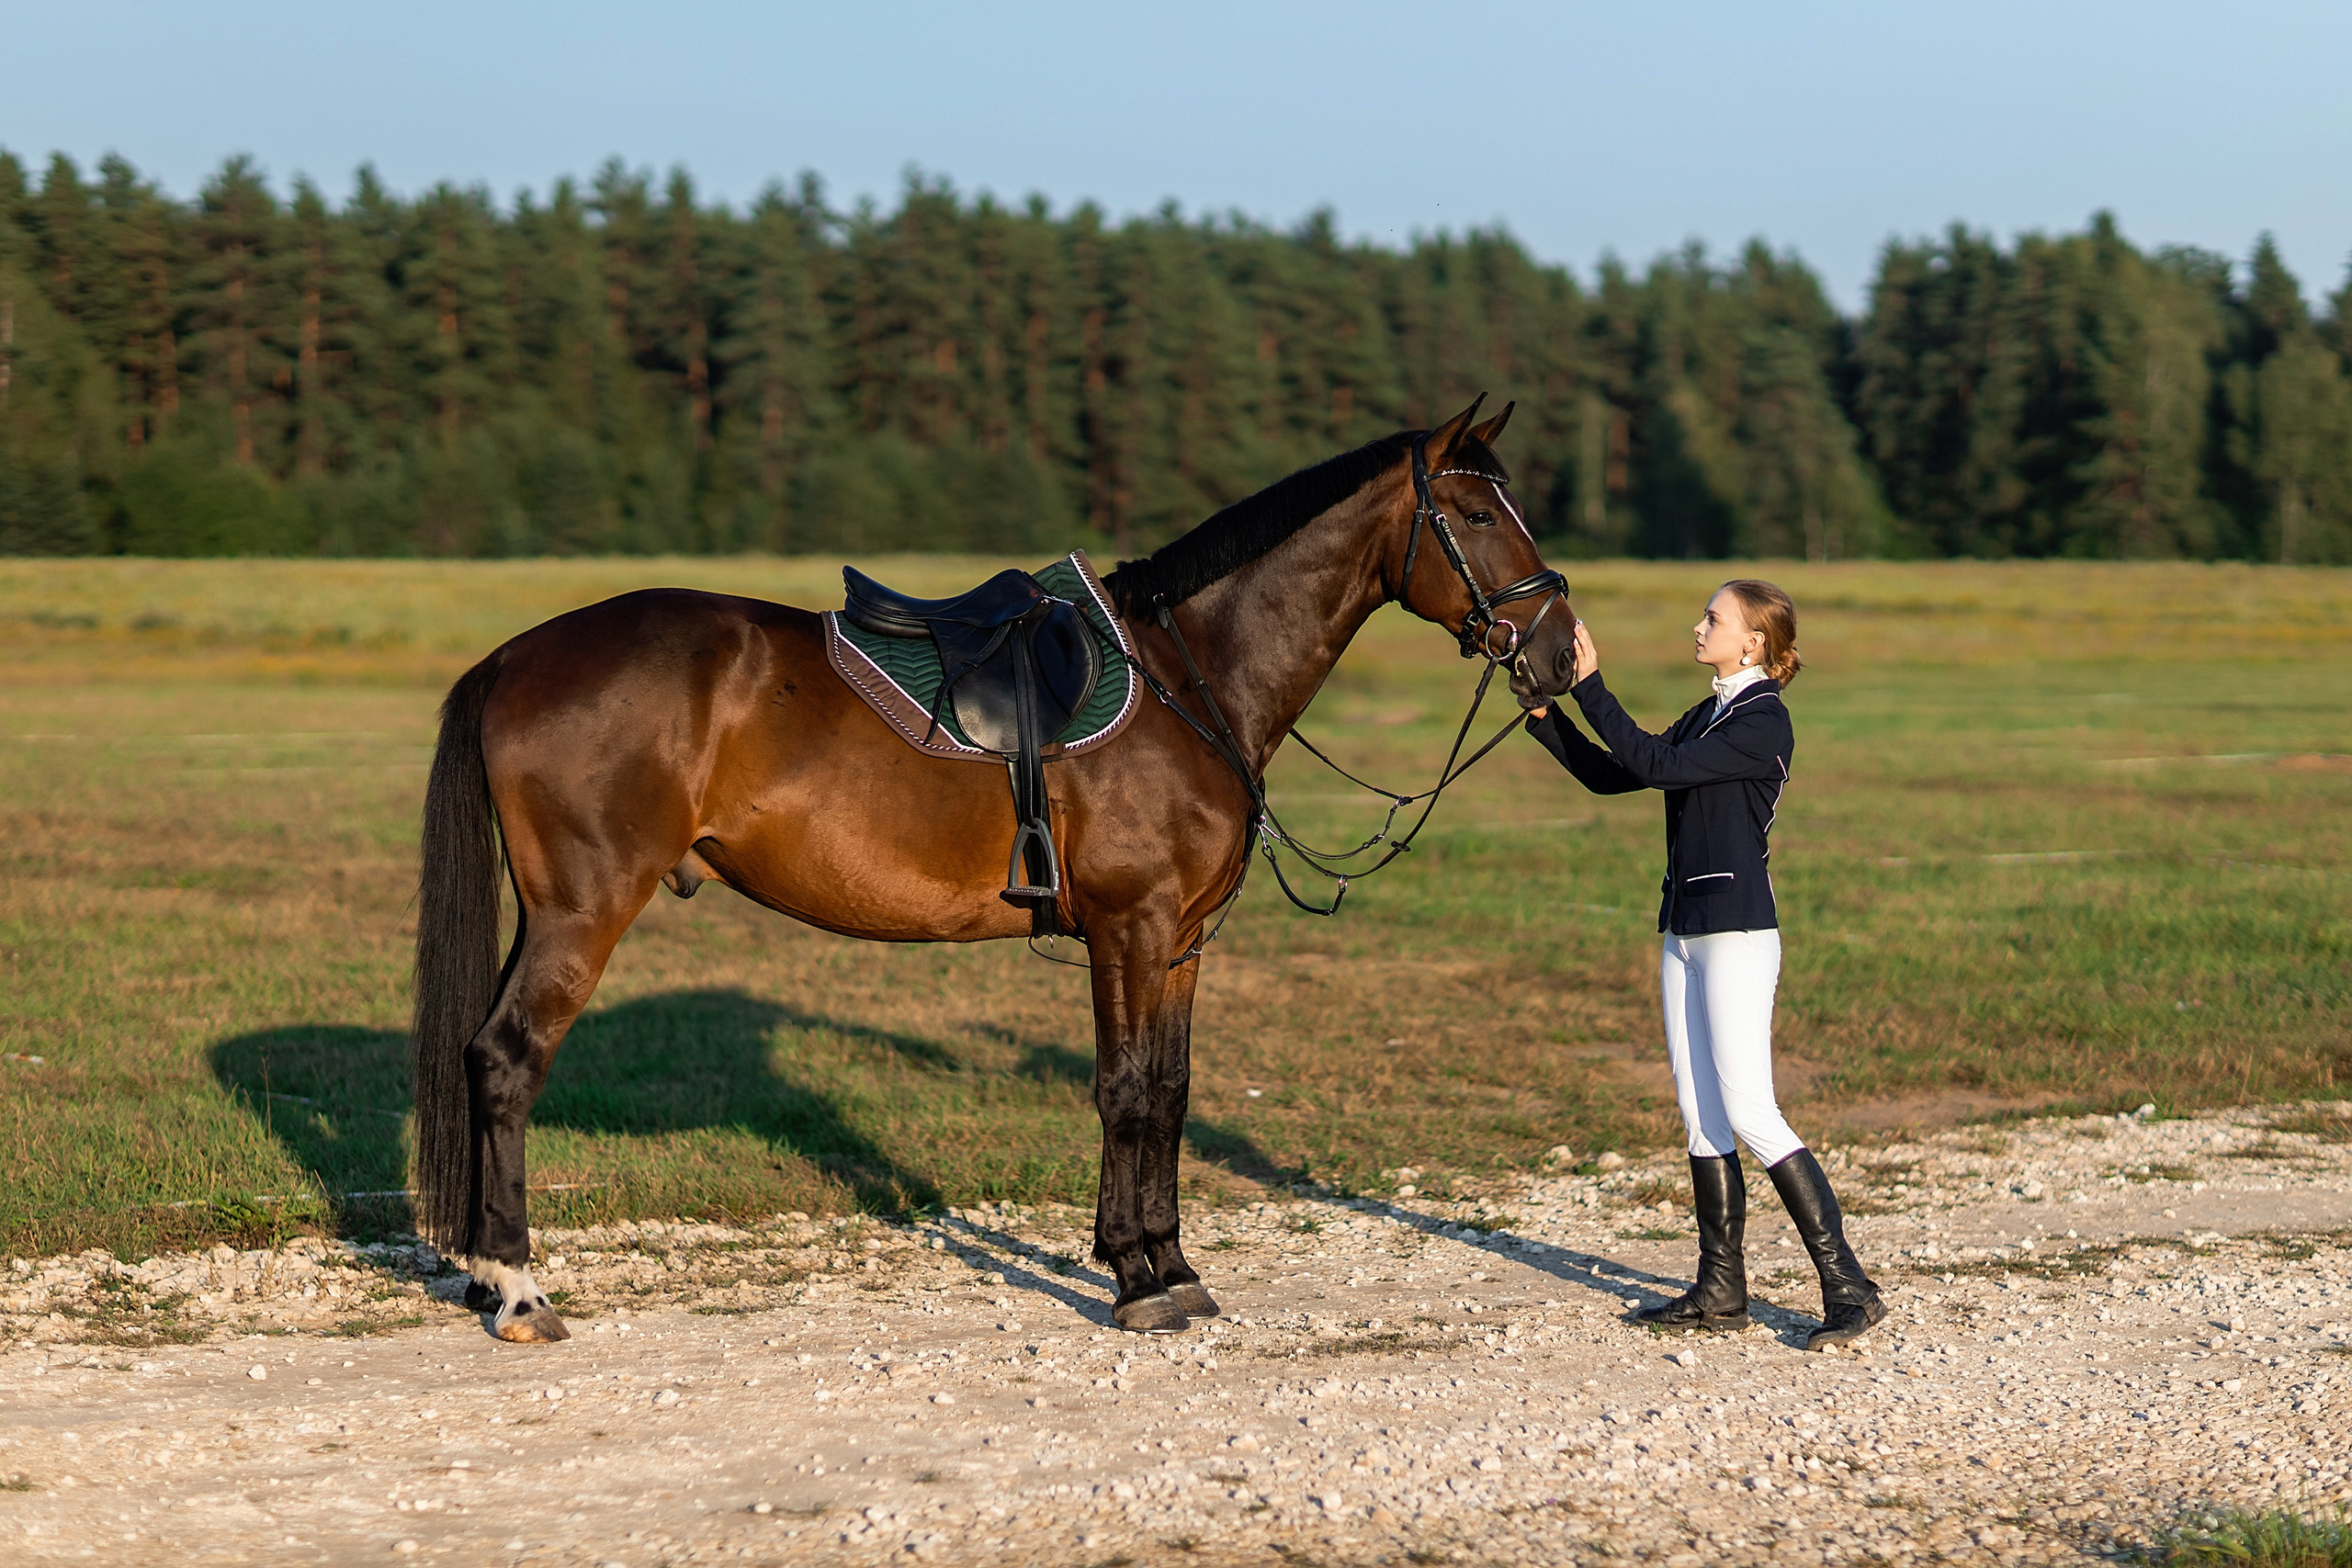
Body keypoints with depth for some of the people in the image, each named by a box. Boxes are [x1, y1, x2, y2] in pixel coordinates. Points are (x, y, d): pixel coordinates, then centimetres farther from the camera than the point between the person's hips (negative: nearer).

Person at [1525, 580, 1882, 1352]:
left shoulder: (1764, 722, -13)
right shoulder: (1706, 717, 15)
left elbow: (1658, 764, -22)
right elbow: (1609, 775, 16)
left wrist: (1590, 686, -18)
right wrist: (1546, 716, 6)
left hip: (1738, 931, -9)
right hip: (1685, 931, 9)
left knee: (1749, 1112, -11)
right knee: (1701, 1116, 9)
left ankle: (1848, 1285, -8)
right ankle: (1722, 1291, 14)